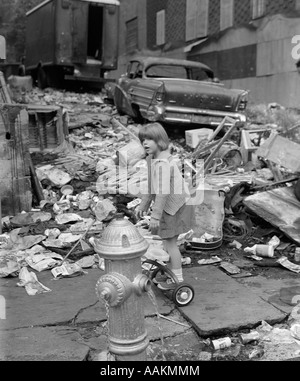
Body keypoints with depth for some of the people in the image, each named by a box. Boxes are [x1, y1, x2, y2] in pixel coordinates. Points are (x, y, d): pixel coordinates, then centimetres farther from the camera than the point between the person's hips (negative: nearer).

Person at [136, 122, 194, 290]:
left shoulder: (162, 163, -26)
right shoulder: (153, 159, 7)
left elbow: (162, 192, -30)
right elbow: (151, 186, 17)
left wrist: (155, 216, -28)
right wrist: (144, 205, 22)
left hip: (174, 207, -10)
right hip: (170, 206, 10)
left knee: (170, 243, 2)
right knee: (169, 242, 18)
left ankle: (177, 278, 14)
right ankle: (172, 272, 32)